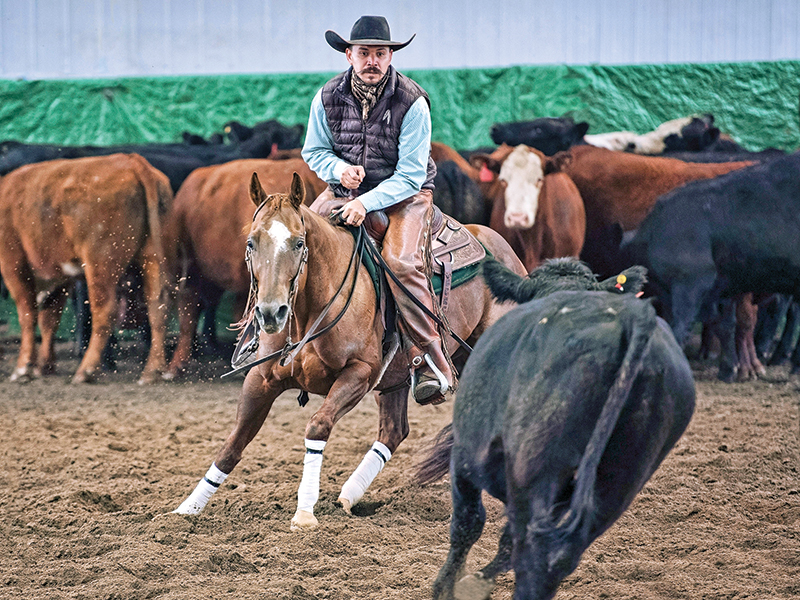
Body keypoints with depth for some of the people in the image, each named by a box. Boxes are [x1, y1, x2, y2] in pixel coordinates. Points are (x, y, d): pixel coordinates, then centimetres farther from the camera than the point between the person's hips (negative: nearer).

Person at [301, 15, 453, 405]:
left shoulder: (412, 103, -17)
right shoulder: (328, 99, -5)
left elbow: (410, 175, -18)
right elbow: (314, 152, 8)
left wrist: (367, 203, -31)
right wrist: (339, 169, -14)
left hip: (404, 195, -5)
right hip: (345, 191, 5)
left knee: (401, 262, -30)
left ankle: (430, 361, -27)